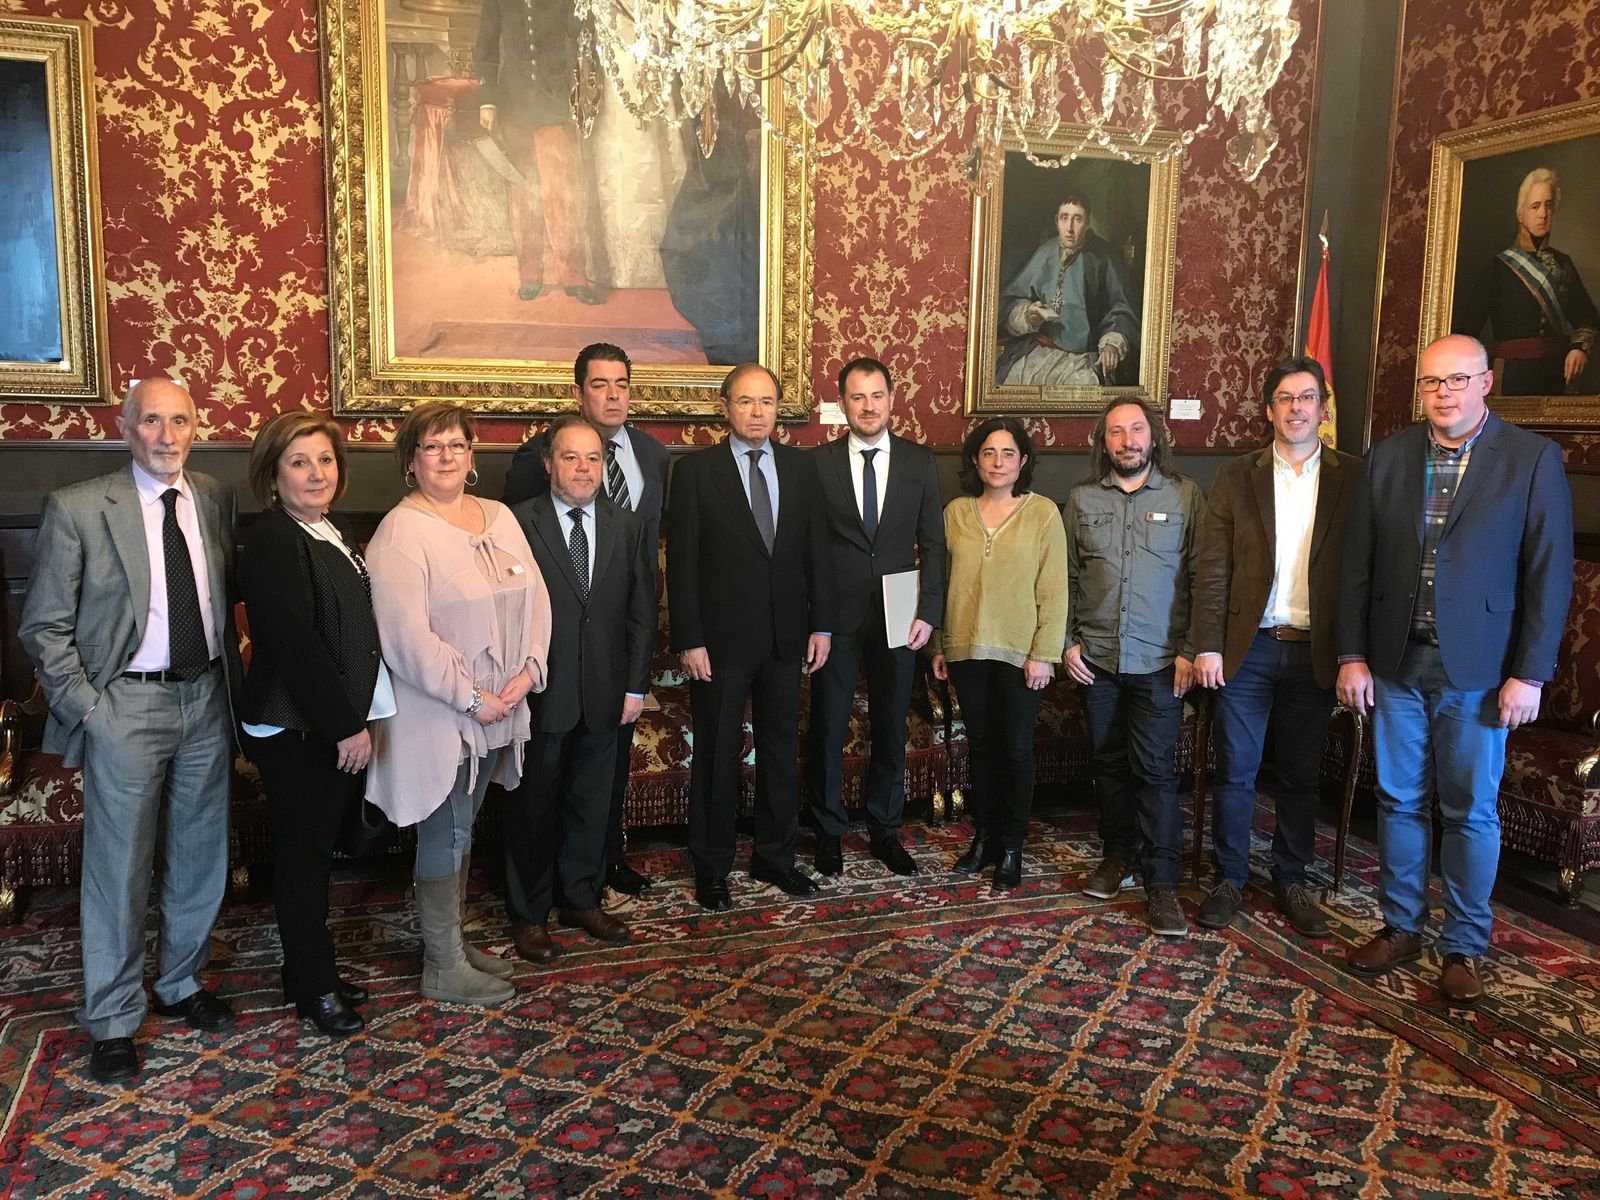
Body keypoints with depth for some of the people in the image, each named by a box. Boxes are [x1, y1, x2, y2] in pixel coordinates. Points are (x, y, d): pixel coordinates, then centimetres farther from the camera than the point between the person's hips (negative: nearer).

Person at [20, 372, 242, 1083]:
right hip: (127, 706, -4)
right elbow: (43, 627, -5)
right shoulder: (77, 509, -9)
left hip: (207, 698, 4)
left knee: (201, 858, 15)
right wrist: (86, 706, -9)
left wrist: (232, 687, 6)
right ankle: (112, 1020, 23)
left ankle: (180, 985, 35)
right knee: (119, 868, 5)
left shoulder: (215, 500, 3)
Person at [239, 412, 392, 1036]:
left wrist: (356, 719, 8)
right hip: (295, 731, -8)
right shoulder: (272, 541, -16)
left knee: (314, 849, 17)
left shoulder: (335, 532, 11)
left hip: (336, 723, 8)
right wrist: (346, 726, -19)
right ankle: (314, 986, 20)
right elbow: (296, 646, -22)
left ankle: (311, 970, 30)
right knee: (303, 854, 5)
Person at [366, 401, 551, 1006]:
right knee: (446, 837, 3)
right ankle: (443, 970, 17)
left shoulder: (499, 518, 8)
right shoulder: (400, 534, -15)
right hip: (435, 717, -7)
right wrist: (471, 697, -18)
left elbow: (536, 598, 7)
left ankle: (452, 941, 32)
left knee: (460, 831, 17)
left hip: (495, 712, 7)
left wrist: (528, 670, -8)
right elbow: (406, 638, -21)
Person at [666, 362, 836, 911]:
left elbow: (816, 551, 8)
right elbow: (681, 563, -8)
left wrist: (821, 624, 3)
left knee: (780, 749, 14)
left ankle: (774, 856, 29)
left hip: (785, 635, 4)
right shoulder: (696, 470, -6)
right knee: (717, 755, 7)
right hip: (721, 637, -4)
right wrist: (689, 641, -12)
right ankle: (711, 867, 22)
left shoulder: (800, 468, 6)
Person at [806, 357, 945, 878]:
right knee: (828, 730, 8)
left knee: (891, 728, 12)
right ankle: (829, 832, 25)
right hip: (836, 618, -1)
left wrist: (928, 612, -5)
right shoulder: (818, 463, -3)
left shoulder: (920, 461, 3)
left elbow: (932, 544, 4)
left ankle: (884, 830, 28)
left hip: (898, 619, 2)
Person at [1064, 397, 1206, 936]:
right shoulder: (1083, 498, 7)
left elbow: (1201, 578, -1)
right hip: (1097, 657, 3)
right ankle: (1117, 855, 27)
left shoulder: (1185, 496, 0)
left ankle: (1161, 883, 3)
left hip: (1160, 659, -3)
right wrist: (1067, 641, 3)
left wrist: (1191, 649, -7)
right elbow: (1068, 576, 10)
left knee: (1154, 767, -4)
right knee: (1109, 761, 11)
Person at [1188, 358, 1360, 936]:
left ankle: (1291, 882, 25)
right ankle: (1229, 880, 20)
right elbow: (1212, 569, 0)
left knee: (1301, 776, 11)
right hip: (1246, 648, 0)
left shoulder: (1352, 477, 4)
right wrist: (1206, 645, -6)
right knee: (1235, 771, 5)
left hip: (1314, 652, 1)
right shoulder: (1237, 476, 4)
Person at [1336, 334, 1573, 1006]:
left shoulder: (1533, 459, -4)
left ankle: (1464, 947, 22)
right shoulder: (1387, 458, 4)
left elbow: (1548, 574, -5)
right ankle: (1401, 927, 27)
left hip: (1477, 670, -2)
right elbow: (1357, 564, 4)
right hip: (1395, 661, 3)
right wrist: (1352, 655, 0)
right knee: (1400, 801, 12)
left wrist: (1529, 674, -9)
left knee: (1471, 812, 7)